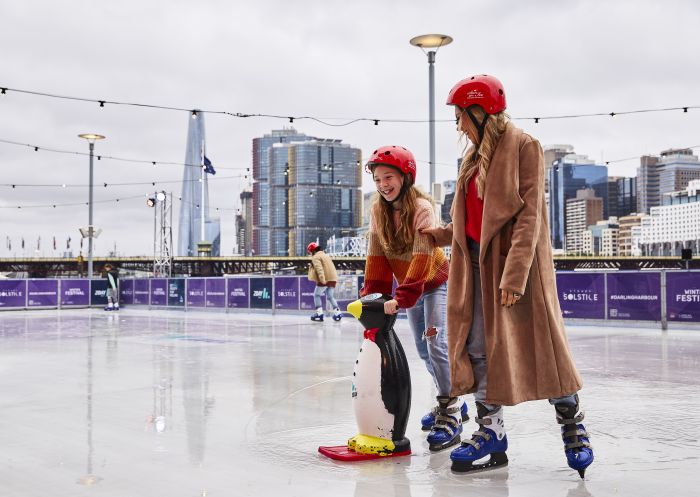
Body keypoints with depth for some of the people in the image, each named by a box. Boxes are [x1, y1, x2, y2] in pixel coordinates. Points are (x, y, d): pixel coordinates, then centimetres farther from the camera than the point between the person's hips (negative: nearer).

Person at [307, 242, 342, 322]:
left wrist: (322, 279, -30)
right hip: (332, 279, 8)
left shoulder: (316, 257, -4)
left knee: (317, 295, 4)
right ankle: (337, 312, 0)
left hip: (324, 280, -8)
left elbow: (319, 268, -20)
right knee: (330, 296, 11)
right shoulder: (325, 255, 25)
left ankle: (319, 313, -3)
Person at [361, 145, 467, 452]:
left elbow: (422, 257, -33)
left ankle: (450, 418, -12)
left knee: (437, 345, -19)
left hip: (436, 282, -7)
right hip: (410, 287, 7)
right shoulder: (379, 211, -7)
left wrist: (401, 298, -40)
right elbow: (377, 256, -8)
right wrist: (373, 293, -18)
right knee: (423, 350, 13)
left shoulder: (422, 207, -25)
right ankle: (452, 402, 31)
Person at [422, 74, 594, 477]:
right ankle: (491, 434, 13)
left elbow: (529, 216, -15)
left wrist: (514, 275, -22)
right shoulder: (476, 155, 16)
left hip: (515, 261, -7)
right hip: (478, 263, 8)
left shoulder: (524, 147, -7)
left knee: (538, 344, -1)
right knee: (479, 349, 5)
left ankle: (573, 427, 17)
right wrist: (438, 235, 7)